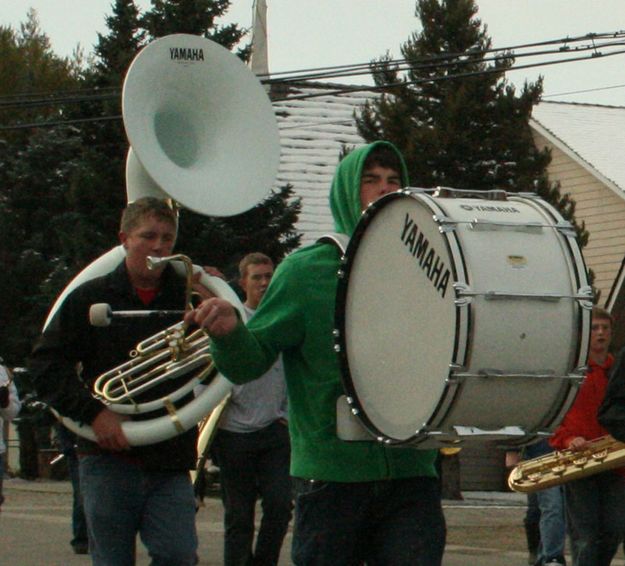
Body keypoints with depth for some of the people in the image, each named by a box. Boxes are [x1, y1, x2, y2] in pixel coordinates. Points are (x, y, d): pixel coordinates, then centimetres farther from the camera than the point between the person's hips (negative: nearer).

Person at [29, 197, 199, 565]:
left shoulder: (188, 297, 6)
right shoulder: (90, 298, 4)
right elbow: (46, 366, 1)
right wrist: (93, 412, -12)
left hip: (171, 461, 1)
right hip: (108, 460, 0)